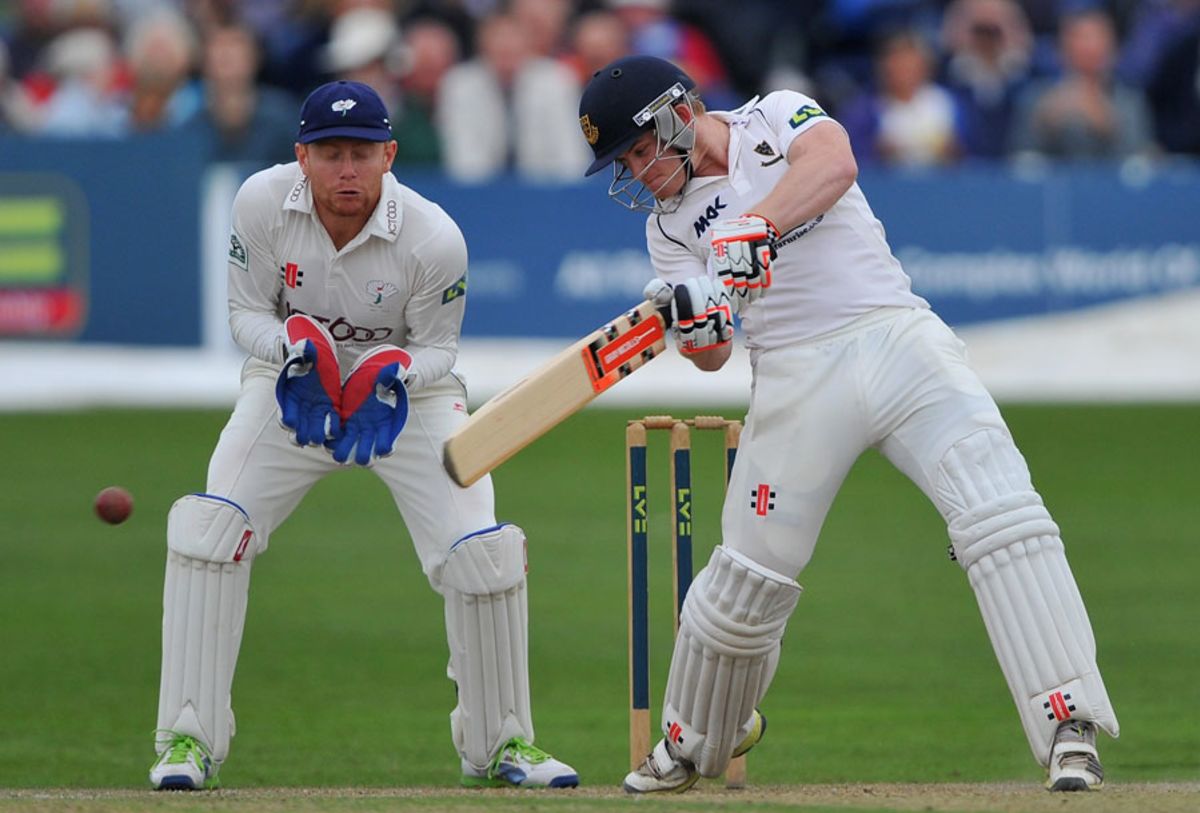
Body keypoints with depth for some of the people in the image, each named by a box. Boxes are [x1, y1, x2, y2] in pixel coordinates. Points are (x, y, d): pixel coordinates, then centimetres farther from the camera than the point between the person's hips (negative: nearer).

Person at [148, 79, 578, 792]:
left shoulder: (435, 238, -26)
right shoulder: (264, 204, -21)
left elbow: (437, 349, -11)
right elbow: (246, 311, -9)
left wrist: (394, 372, -33)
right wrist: (292, 347, -31)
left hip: (408, 393, -1)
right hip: (293, 386, 1)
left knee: (482, 554, -15)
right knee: (207, 531, -18)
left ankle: (500, 743, 7)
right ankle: (188, 739, -9)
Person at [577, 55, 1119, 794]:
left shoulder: (777, 120, 4)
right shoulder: (671, 225, 13)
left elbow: (834, 164, -20)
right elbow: (710, 357, 4)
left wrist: (755, 228, -34)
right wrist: (692, 324, -20)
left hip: (898, 338, -3)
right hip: (797, 379, 3)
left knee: (1002, 516, -19)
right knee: (747, 576, 4)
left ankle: (1067, 724, -21)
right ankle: (693, 747, 28)